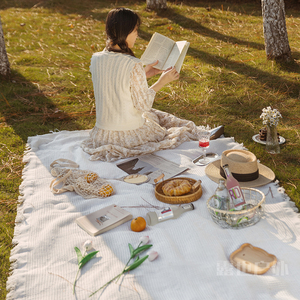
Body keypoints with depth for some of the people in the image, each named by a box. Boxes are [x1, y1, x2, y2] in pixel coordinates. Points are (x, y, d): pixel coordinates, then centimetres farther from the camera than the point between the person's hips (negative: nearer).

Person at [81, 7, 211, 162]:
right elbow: (143, 105, -17)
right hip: (130, 134, -6)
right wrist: (161, 82, -5)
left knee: (152, 115, 30)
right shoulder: (133, 65, -24)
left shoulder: (95, 59, -5)